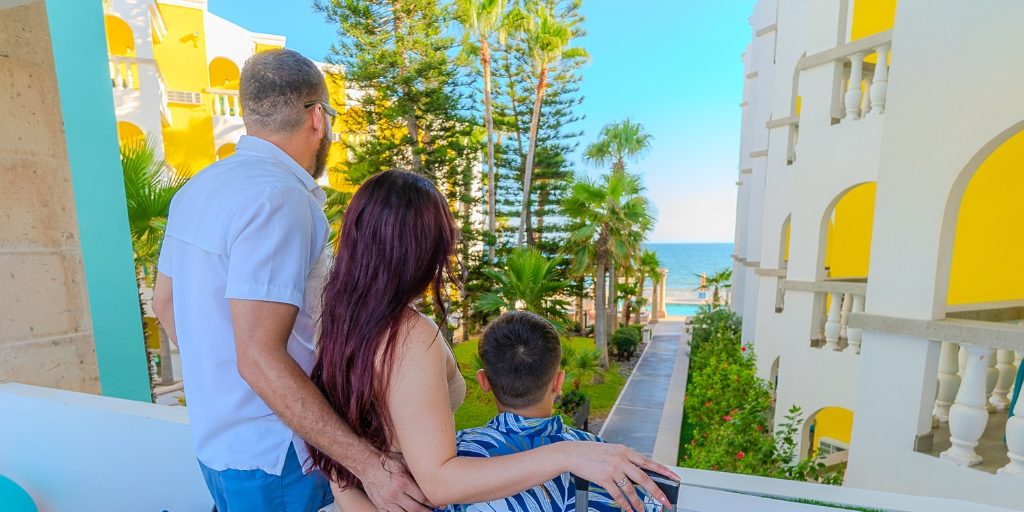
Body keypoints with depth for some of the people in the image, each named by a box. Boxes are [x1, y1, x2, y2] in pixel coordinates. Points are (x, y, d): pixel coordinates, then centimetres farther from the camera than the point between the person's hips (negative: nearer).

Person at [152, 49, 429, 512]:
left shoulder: (200, 187, 4)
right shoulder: (277, 197, -25)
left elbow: (164, 302, 13)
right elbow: (260, 357, -29)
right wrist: (368, 464, -27)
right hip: (271, 457, -8)